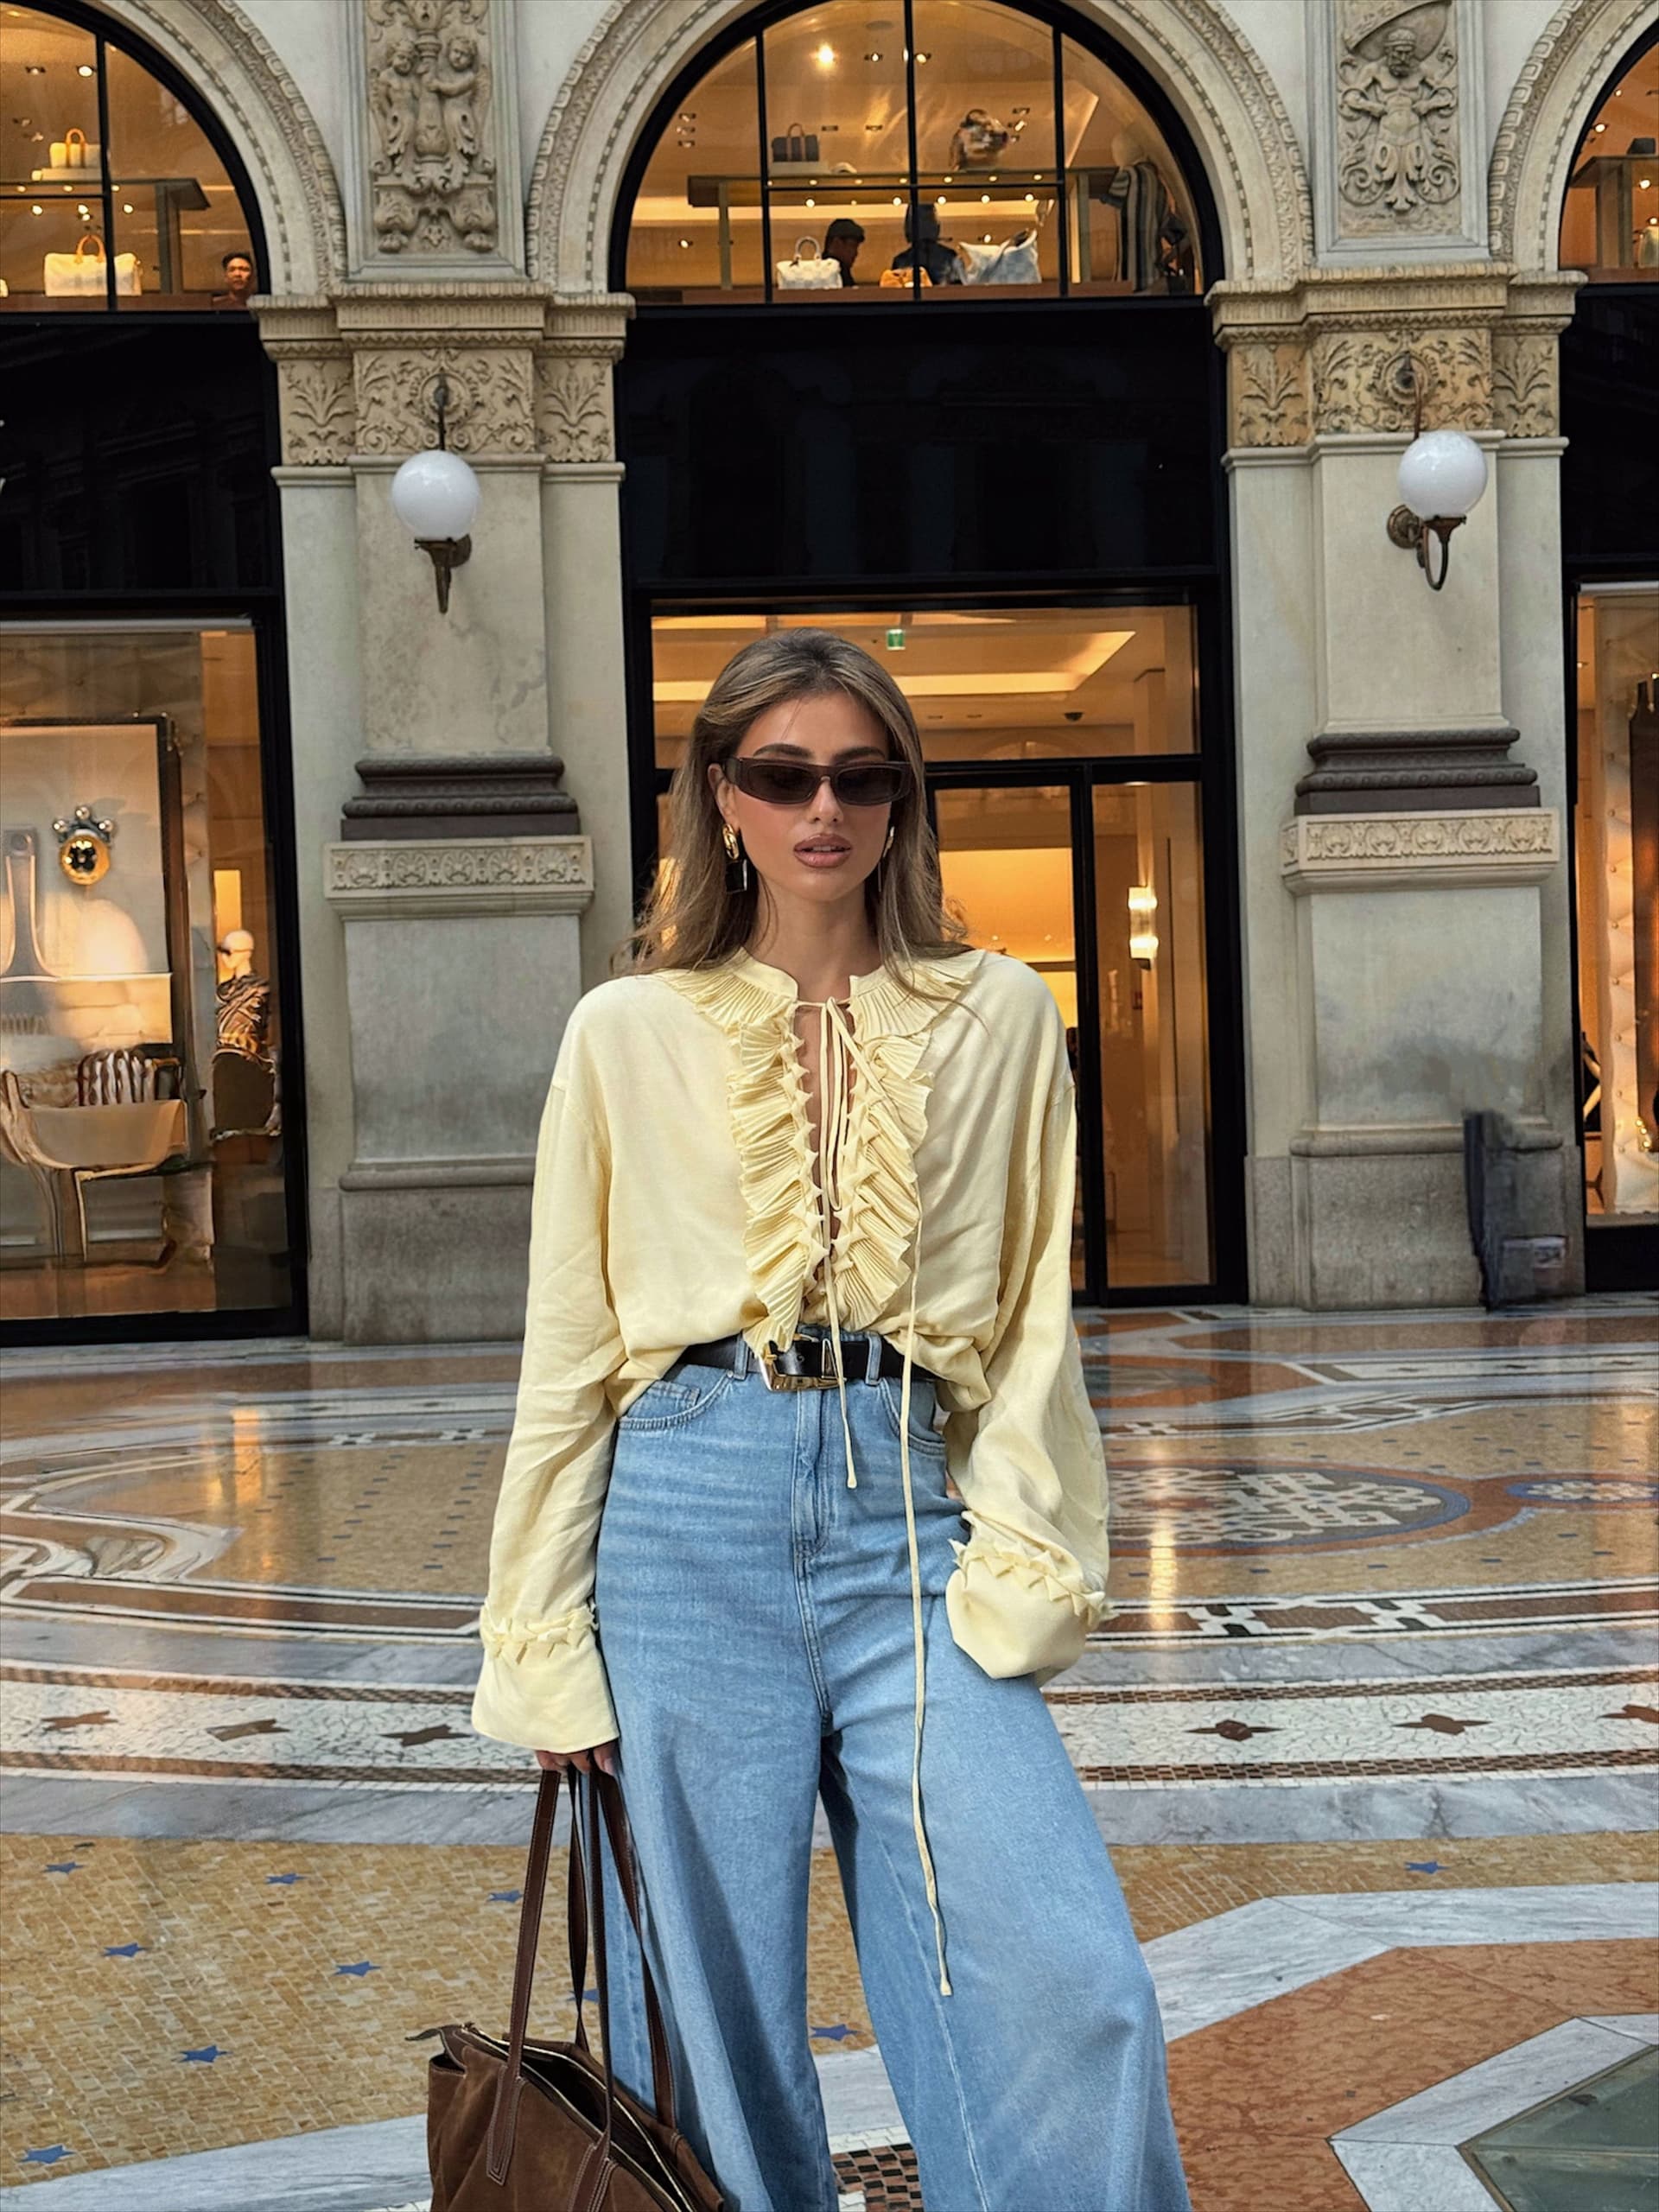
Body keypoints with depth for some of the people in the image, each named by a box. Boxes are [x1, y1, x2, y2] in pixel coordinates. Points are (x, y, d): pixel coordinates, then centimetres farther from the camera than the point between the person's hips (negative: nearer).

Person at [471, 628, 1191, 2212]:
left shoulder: (998, 1018, 8)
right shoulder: (630, 1030, 6)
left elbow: (1032, 1321, 8)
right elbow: (568, 1349, 7)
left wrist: (1017, 1573, -3)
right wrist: (542, 1638, 3)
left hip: (910, 1511, 0)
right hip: (691, 1510, 0)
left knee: (1069, 1992, -11)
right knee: (713, 2014, 7)